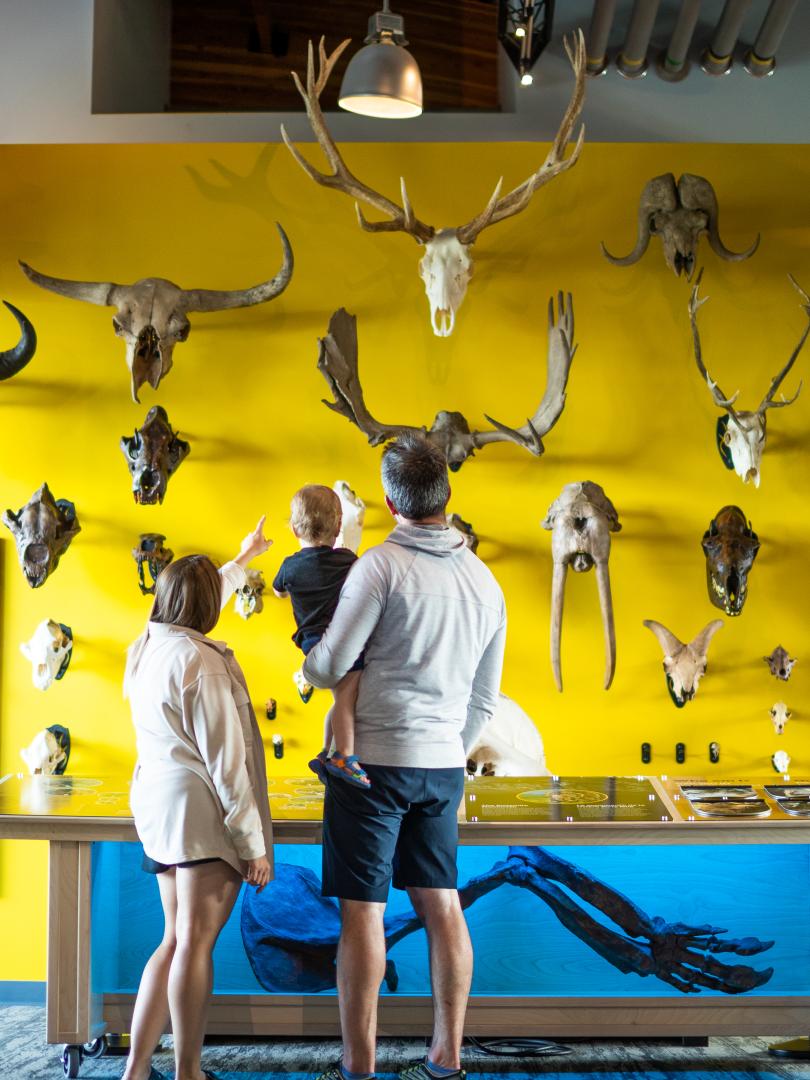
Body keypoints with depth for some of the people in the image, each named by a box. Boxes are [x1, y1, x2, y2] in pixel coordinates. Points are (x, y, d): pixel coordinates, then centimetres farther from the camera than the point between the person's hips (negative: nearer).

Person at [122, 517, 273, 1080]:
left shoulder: (148, 648, 10)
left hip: (157, 802, 9)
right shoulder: (201, 663, -16)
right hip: (202, 808, -9)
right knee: (195, 943, -4)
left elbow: (197, 605, 31)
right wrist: (255, 842, -13)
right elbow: (225, 760, -17)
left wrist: (242, 560, 45)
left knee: (176, 940, 14)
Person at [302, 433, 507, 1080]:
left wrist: (308, 658, 12)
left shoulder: (381, 566, -12)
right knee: (440, 902, 11)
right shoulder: (485, 581, 9)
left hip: (375, 759, -6)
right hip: (445, 765, 6)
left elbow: (328, 668, -10)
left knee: (363, 910, 0)